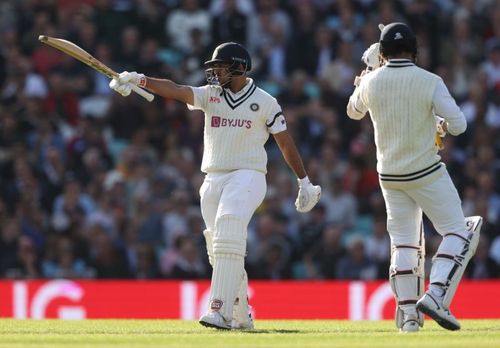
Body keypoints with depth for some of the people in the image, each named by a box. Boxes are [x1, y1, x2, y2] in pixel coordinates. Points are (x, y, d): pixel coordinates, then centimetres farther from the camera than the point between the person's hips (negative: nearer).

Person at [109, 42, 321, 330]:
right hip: (213, 180, 5)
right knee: (222, 251, 6)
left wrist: (305, 182, 9)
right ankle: (242, 317, 18)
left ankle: (221, 313, -32)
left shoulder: (265, 103, 0)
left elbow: (286, 143, 6)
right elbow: (176, 90, -9)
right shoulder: (211, 95, 8)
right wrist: (140, 80, -26)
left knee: (228, 235, -24)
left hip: (247, 177, -5)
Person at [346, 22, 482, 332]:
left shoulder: (370, 83, -3)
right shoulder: (430, 82, -14)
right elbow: (458, 125, -16)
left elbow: (354, 112, 18)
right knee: (459, 231, 4)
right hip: (426, 171, -4)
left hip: (389, 175, 4)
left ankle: (408, 314, 5)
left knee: (403, 242, 11)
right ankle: (436, 296, -14)